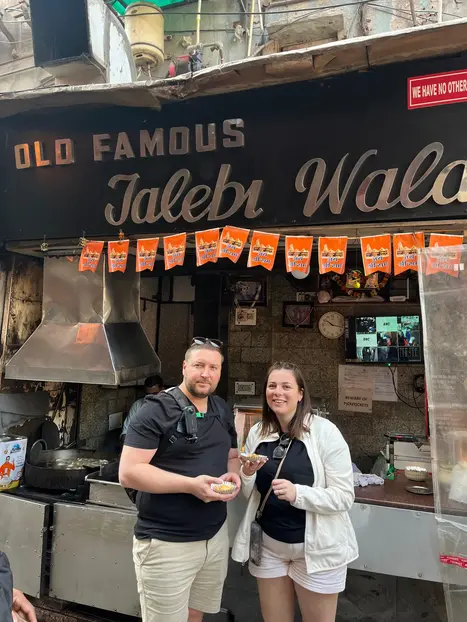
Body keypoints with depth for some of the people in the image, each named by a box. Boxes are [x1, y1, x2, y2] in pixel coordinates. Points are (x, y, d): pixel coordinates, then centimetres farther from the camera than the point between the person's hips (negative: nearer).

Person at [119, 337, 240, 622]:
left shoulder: (223, 411, 6)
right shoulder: (157, 410, -17)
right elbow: (128, 472, -20)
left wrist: (233, 474, -6)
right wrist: (190, 485, -27)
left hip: (216, 536, 7)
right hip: (167, 543, -6)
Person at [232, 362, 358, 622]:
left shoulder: (324, 431, -17)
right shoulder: (257, 432, -2)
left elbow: (344, 496, -17)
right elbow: (249, 495, 7)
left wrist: (297, 493, -30)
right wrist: (247, 474, -15)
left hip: (316, 548, -4)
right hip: (268, 544, 4)